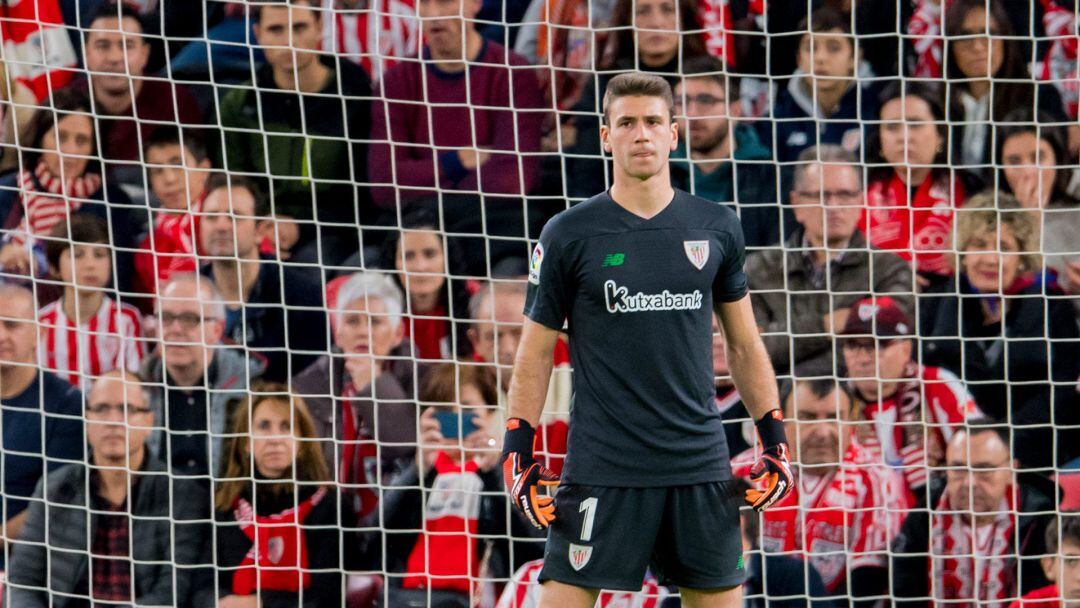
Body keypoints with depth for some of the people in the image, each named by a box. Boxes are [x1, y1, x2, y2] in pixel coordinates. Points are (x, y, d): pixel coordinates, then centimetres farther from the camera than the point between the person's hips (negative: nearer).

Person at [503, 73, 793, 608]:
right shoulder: (570, 235, 0)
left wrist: (774, 437, 9)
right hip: (603, 468, -3)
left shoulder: (716, 228, 8)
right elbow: (536, 352, 4)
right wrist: (518, 449, -3)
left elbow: (744, 345, 15)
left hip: (700, 464, 3)